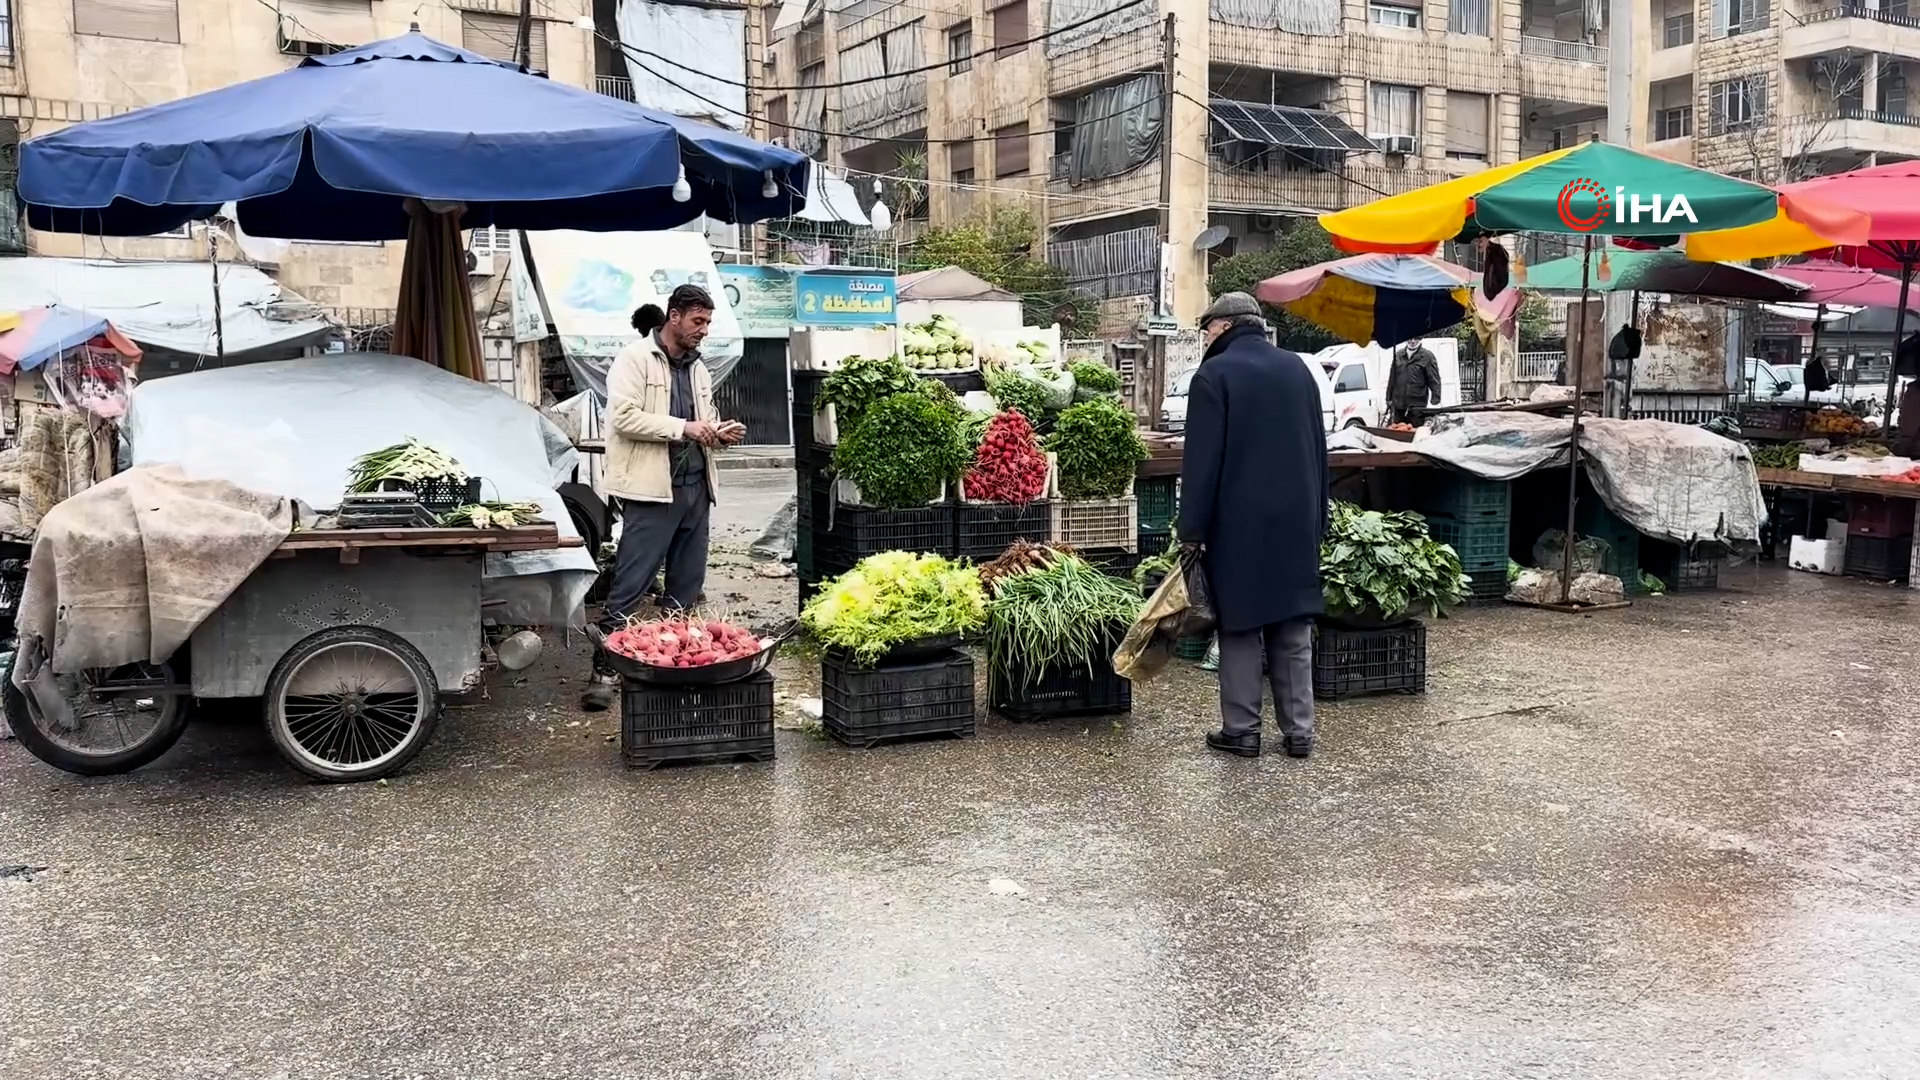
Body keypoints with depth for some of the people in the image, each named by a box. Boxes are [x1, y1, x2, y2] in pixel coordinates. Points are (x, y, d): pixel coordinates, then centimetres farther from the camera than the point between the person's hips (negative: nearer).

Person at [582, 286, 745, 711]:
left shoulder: (697, 367, 19)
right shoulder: (634, 359, -4)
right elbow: (624, 417, -15)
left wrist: (721, 432, 6)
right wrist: (683, 428, -18)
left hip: (695, 487, 8)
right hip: (652, 489, -8)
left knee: (687, 585, 11)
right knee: (630, 585, -7)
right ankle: (603, 670, -3)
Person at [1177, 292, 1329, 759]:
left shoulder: (1215, 374, -8)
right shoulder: (1298, 369, 12)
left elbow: (1202, 461, -12)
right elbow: (1318, 451, 15)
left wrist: (1193, 529, -9)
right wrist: (1317, 520, 19)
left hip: (1238, 523, -5)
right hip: (1297, 521, 5)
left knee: (1240, 626, 3)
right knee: (1293, 629, 9)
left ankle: (1241, 730, 6)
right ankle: (1299, 731, 12)